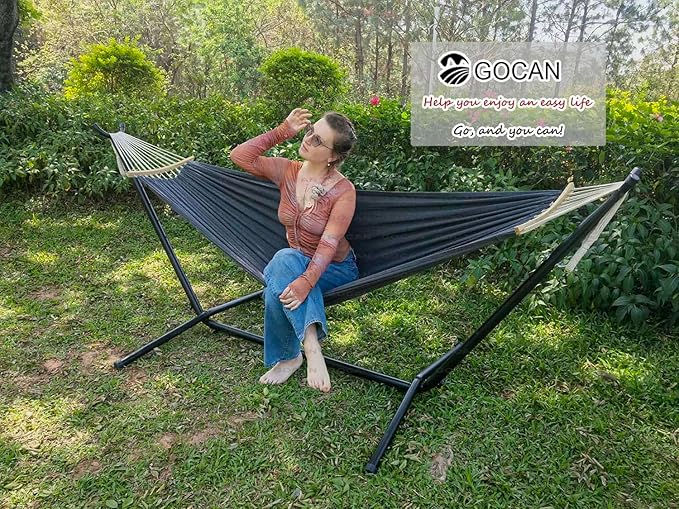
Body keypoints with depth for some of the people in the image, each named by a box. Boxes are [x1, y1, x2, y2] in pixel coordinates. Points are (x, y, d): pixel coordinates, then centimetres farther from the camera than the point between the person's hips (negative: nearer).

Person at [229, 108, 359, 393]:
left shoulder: (343, 191, -19)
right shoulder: (287, 171, -4)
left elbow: (328, 244, -27)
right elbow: (240, 156, -10)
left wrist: (306, 282, -42)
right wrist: (283, 131, -13)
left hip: (334, 268, -4)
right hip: (293, 265, 4)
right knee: (284, 260, -34)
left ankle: (288, 357, -21)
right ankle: (310, 344, -29)